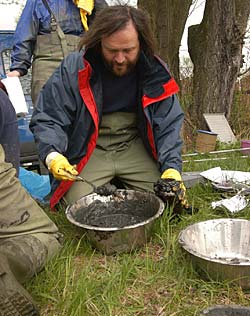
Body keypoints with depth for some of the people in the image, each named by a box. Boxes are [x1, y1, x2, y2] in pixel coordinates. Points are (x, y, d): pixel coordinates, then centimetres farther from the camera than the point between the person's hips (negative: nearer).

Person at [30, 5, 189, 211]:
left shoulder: (155, 72, -7)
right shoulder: (73, 68, -14)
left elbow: (168, 125, -4)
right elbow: (46, 119, -10)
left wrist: (171, 167, -18)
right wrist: (52, 155, -29)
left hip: (135, 147, 2)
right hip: (88, 149, -2)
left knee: (163, 199, -9)